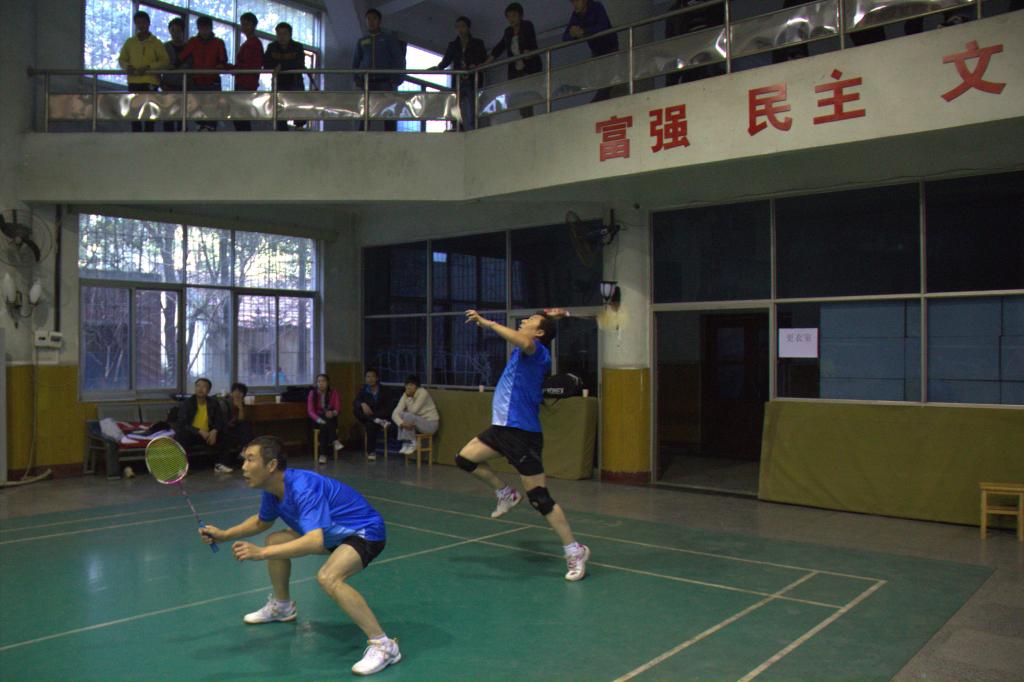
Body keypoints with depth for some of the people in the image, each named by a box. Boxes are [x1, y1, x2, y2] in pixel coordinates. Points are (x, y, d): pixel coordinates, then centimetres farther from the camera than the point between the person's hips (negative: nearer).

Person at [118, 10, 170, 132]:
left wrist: (149, 67, -17)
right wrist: (127, 66, -8)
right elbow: (121, 59, 15)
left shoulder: (156, 43, 2)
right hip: (133, 81, 3)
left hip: (150, 81, -3)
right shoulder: (130, 42, 11)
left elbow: (165, 62, -4)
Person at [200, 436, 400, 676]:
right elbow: (262, 521, 19)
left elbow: (315, 541, -45)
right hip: (334, 533, 10)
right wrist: (224, 535, 9)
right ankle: (282, 606, 40)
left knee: (328, 577, -34)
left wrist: (260, 553, -46)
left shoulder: (303, 488, -32)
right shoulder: (272, 490, -4)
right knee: (274, 540, 15)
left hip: (366, 531, -10)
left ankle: (383, 645, -26)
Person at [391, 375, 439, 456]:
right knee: (401, 414, -16)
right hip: (418, 422, 6)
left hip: (431, 424, -6)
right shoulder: (405, 395, -3)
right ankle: (405, 443, -9)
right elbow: (395, 413, -14)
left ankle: (412, 444, -11)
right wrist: (402, 423, -32)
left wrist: (409, 398, -19)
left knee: (408, 416, -28)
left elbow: (413, 410, -25)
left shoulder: (423, 393, -19)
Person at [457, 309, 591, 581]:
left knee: (540, 499, -6)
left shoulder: (537, 350, -14)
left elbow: (524, 342, -39)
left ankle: (574, 551, 5)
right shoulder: (526, 351, 12)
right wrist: (548, 318, 17)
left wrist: (488, 323, -29)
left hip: (522, 433, -9)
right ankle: (506, 493, 26)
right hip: (502, 427, 9)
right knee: (465, 458, 9)